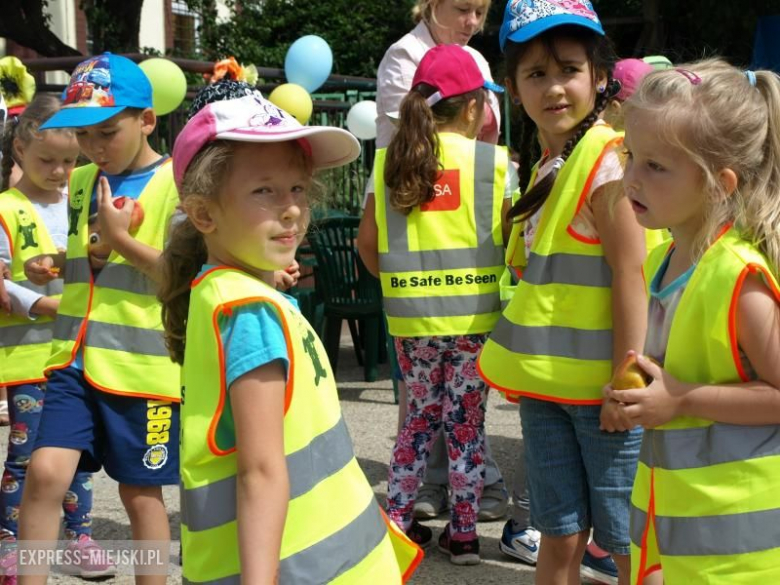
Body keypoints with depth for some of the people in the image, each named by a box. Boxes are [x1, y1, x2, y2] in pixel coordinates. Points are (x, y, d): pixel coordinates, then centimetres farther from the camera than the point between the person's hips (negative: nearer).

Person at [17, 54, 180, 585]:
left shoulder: (177, 183, -8)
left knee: (140, 491, 8)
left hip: (144, 366, -4)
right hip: (77, 358, 5)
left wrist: (121, 238, -18)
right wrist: (54, 265, 3)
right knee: (46, 472, -10)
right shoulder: (81, 182, 11)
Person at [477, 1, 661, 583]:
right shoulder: (547, 168, 11)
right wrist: (523, 368, 13)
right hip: (547, 383, 7)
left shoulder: (607, 161, -14)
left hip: (598, 387, -7)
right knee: (559, 536, 15)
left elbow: (630, 276, -18)